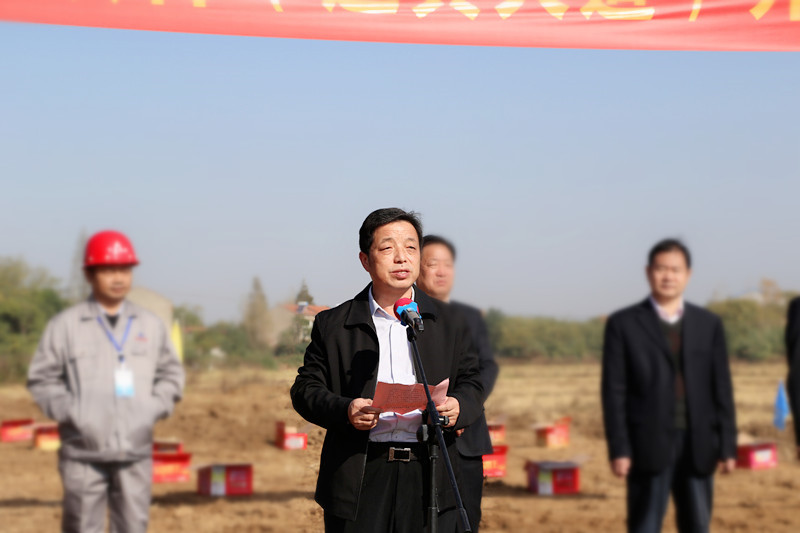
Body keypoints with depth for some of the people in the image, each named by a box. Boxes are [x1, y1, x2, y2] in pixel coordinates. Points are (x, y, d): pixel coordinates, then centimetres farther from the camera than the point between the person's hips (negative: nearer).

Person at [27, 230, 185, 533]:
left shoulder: (150, 325, 9)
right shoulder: (65, 325, 0)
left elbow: (171, 374, 16)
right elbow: (41, 379, 3)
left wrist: (154, 409, 0)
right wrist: (70, 412, -10)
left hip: (135, 450, 3)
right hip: (84, 453, -3)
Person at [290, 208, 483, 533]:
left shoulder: (449, 325, 15)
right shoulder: (332, 325, 9)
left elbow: (471, 384, 14)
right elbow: (306, 389, 6)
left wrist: (458, 407, -9)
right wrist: (344, 410, -14)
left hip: (430, 477, 1)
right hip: (360, 478, -1)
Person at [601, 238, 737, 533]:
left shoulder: (709, 324, 10)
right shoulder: (623, 324, 1)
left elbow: (721, 388, 9)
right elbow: (614, 392, -2)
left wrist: (728, 445, 3)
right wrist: (618, 449, -9)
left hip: (697, 447, 3)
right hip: (650, 446, -3)